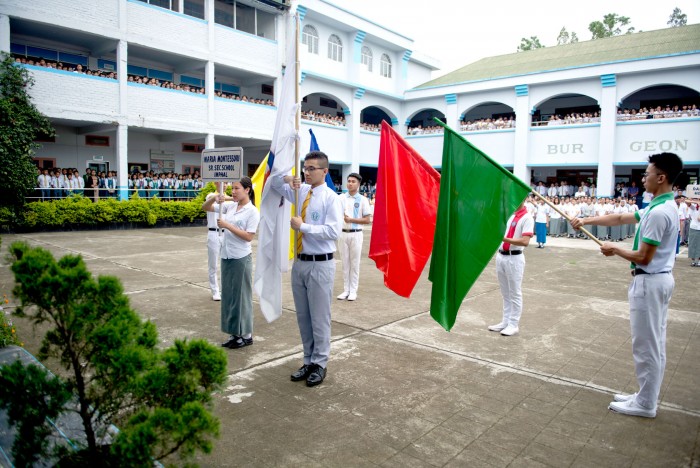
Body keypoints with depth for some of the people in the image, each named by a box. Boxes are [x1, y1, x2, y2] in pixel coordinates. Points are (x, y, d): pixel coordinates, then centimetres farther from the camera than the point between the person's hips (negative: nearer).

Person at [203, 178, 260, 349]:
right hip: (226, 256, 7)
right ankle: (235, 334, 24)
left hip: (241, 258, -7)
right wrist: (214, 198, -8)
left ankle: (246, 335, 16)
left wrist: (227, 225, -17)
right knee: (228, 295, 12)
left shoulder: (252, 211, -10)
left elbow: (249, 236, -16)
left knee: (241, 295, 2)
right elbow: (205, 208, 12)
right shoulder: (229, 206, 7)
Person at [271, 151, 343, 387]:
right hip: (299, 262, 7)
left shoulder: (331, 198, -10)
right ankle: (309, 361, 28)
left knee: (319, 318, 4)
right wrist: (287, 178, -1)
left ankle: (319, 364, 20)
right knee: (303, 317, 14)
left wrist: (303, 226, -17)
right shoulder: (300, 191, 9)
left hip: (320, 265, -6)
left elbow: (333, 232, -22)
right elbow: (273, 183, 21)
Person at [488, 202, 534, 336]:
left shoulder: (527, 218, -12)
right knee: (505, 293, 14)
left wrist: (505, 239, -30)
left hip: (514, 258, -7)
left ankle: (514, 324, 10)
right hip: (501, 256, 7)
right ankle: (506, 321, 23)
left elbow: (525, 241, -23)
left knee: (515, 293, 2)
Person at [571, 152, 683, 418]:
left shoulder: (659, 213, -24)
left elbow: (643, 257, -22)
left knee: (646, 346, 1)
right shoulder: (662, 207, 9)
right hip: (659, 279, 11)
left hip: (649, 282, -11)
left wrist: (616, 250, -5)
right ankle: (646, 396, 28)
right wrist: (587, 220, 16)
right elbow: (620, 218, 17)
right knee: (655, 344, 16)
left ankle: (645, 404, 13)